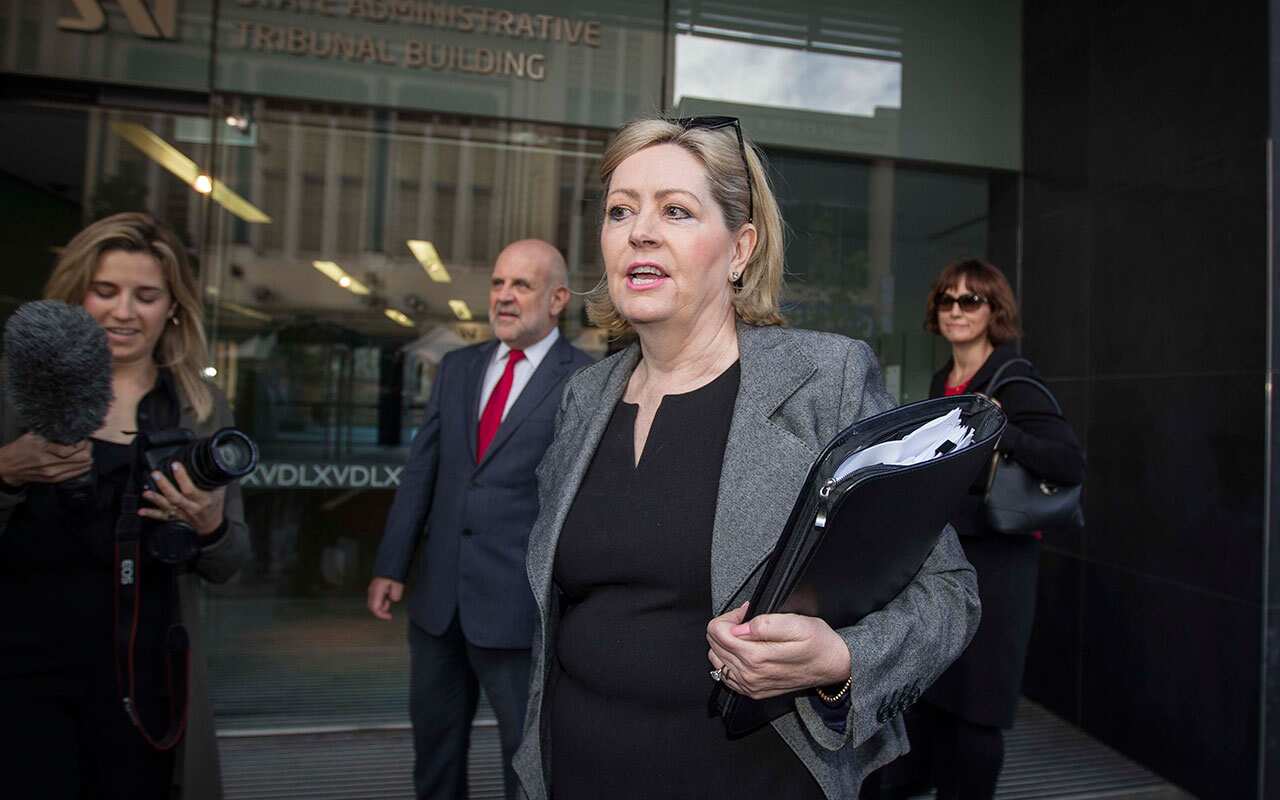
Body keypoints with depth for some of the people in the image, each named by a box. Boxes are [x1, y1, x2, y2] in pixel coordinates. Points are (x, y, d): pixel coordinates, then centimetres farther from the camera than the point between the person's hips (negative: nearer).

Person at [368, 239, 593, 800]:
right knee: (433, 734, 21)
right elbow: (420, 471, 9)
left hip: (520, 603, -5)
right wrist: (391, 565, 5)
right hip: (437, 593, 6)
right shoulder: (457, 367, 9)